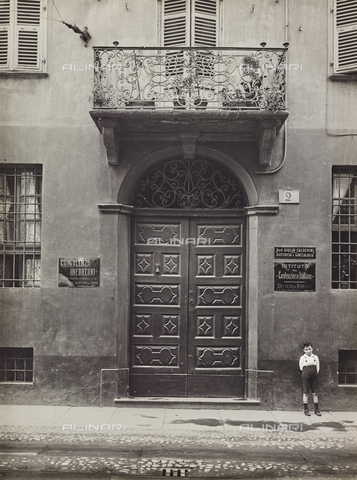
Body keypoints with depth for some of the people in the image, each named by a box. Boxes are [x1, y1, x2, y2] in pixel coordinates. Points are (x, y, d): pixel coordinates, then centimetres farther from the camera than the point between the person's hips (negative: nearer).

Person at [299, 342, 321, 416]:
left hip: (314, 376, 2)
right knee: (305, 392, 0)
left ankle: (316, 409, 12)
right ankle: (306, 409, 7)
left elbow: (317, 368, 8)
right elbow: (301, 368, 0)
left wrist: (314, 373, -3)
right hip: (306, 376, -2)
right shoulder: (302, 358, 1)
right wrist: (307, 373, -5)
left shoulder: (315, 357, 7)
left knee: (314, 392, 5)